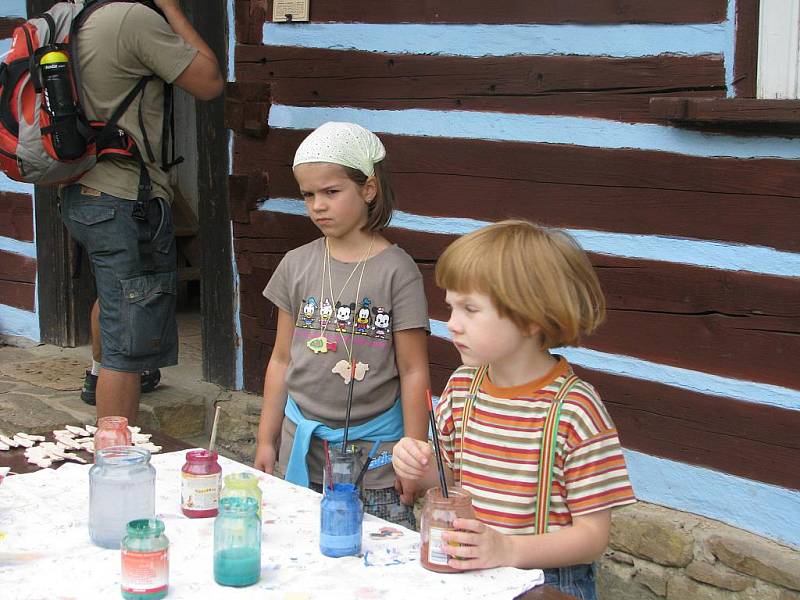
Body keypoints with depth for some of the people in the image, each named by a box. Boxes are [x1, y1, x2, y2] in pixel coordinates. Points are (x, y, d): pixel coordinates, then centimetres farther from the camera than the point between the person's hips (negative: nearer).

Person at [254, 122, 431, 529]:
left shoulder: (396, 270, -6)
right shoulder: (297, 265, 6)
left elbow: (413, 371, -5)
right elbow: (282, 360, 12)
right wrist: (266, 441, 12)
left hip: (374, 449, -3)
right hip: (302, 447, 4)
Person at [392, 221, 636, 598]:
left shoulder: (575, 410, -16)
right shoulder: (462, 386, 3)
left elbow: (592, 535, -12)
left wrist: (506, 549, -24)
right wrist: (422, 470, -4)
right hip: (466, 567, 5)